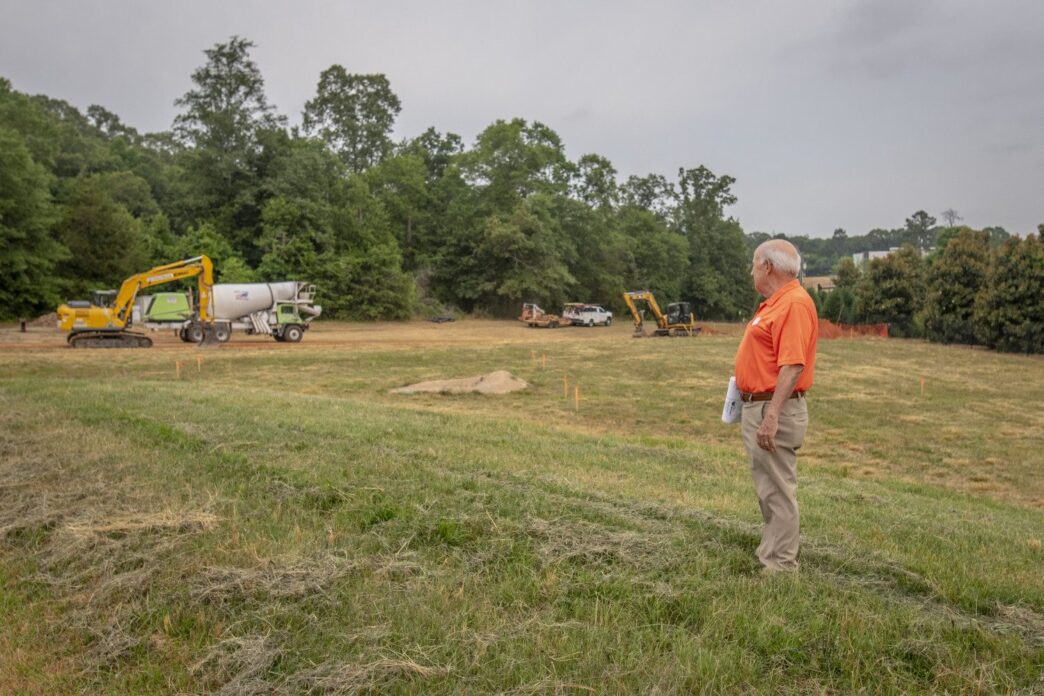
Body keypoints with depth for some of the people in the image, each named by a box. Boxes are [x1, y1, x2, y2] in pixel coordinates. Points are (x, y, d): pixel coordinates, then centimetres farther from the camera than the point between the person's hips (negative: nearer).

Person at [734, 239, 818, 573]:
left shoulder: (794, 303, -17)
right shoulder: (776, 303, 15)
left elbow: (792, 365, -25)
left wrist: (771, 416, -29)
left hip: (773, 411, -11)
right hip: (758, 407, 11)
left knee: (778, 490, -3)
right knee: (768, 489, 18)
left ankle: (780, 566, 7)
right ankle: (772, 556, 30)